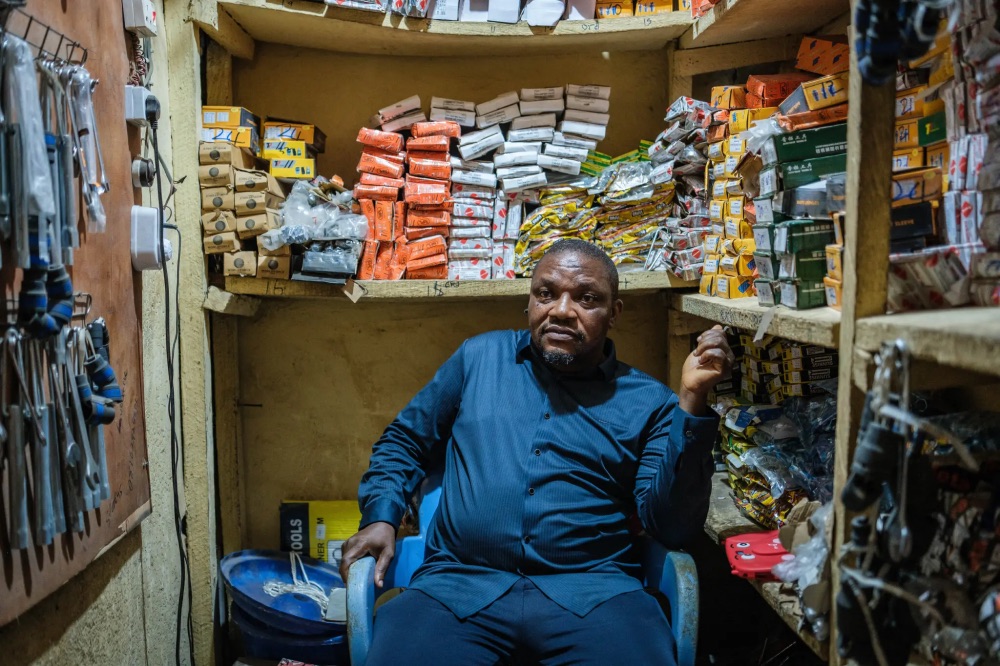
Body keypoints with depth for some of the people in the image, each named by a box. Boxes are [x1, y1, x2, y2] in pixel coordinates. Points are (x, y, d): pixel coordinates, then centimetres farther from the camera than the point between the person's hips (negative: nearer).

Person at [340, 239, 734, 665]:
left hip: (594, 591, 1)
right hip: (459, 582, 0)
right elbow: (405, 439, 21)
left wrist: (692, 401, -10)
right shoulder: (480, 356, 12)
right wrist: (380, 516, 4)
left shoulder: (647, 401, 8)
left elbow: (673, 526, -2)